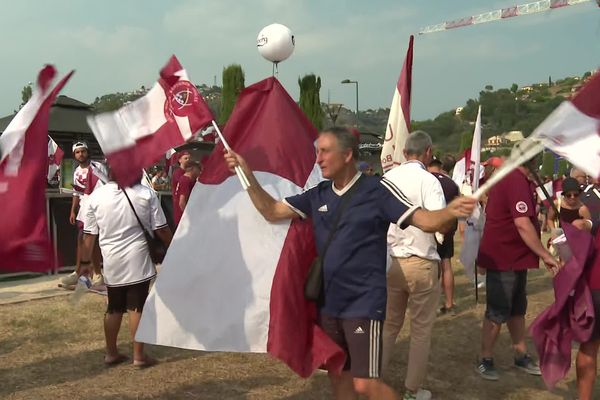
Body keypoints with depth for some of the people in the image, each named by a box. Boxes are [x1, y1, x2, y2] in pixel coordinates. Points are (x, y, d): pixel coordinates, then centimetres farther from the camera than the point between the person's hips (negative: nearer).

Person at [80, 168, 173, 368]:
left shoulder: (96, 196, 0)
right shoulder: (146, 193, -6)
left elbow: (89, 235, 4)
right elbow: (161, 229, -3)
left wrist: (85, 262, 13)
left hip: (112, 262, 3)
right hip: (138, 261, -3)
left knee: (114, 308, 16)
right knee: (136, 307, 4)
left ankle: (111, 353, 26)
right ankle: (138, 355, 10)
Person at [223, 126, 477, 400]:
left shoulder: (377, 190, -12)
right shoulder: (318, 195, 4)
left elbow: (425, 220, -17)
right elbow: (271, 212, 7)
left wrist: (451, 212, -39)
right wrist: (246, 173, -1)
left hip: (364, 302, -6)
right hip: (328, 302, 6)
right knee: (338, 376, 18)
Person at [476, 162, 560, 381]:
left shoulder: (508, 177, 11)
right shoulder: (517, 181, -22)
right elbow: (523, 224, -27)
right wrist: (545, 255, -21)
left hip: (514, 258, 10)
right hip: (503, 260, -10)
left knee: (517, 310, 18)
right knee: (497, 313, 1)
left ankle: (521, 355, 30)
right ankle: (485, 360, 14)